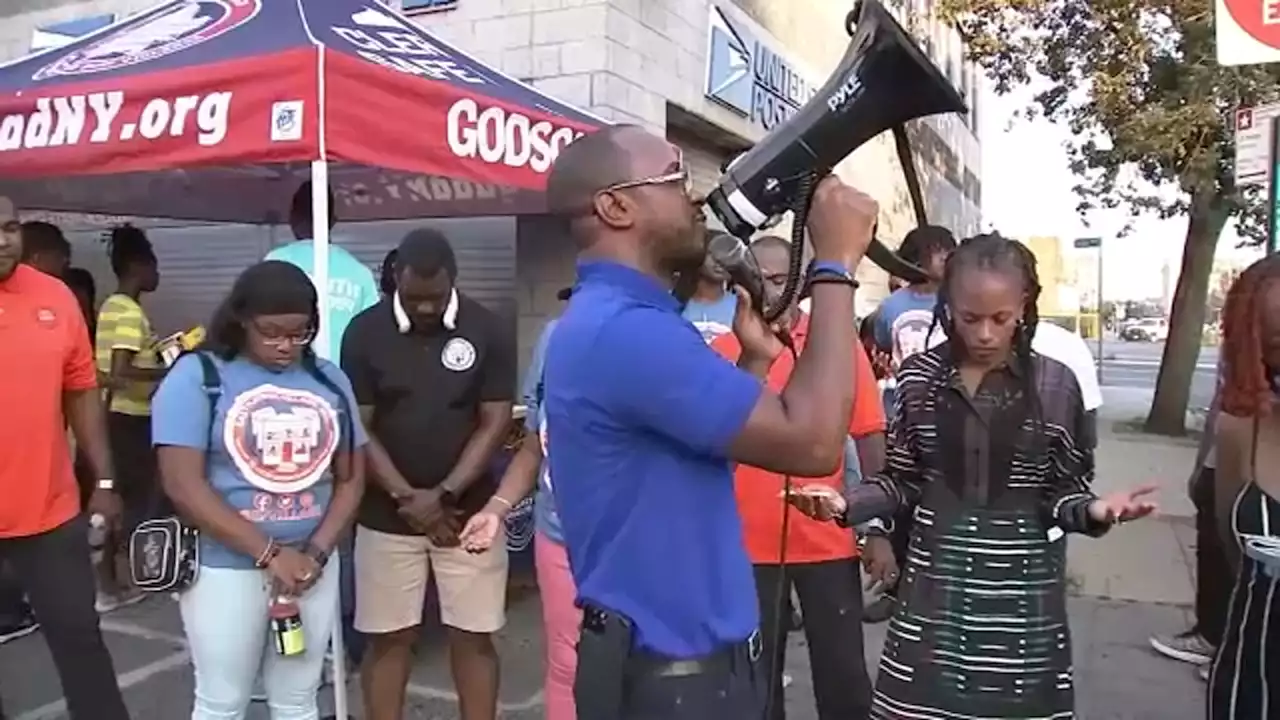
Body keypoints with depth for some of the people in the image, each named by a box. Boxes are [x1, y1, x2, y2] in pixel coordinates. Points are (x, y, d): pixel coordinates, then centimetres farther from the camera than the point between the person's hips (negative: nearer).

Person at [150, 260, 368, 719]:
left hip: (312, 564, 4)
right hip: (226, 566, -3)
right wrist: (270, 554, -18)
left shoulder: (328, 380, 5)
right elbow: (184, 485, -15)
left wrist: (317, 552, -8)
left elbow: (351, 477, 6)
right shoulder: (197, 376, -8)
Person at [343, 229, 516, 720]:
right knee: (387, 638, 9)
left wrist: (444, 495, -13)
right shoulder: (365, 332, -3)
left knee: (473, 637, 7)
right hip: (388, 515, 1)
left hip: (468, 512, 0)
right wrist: (407, 498, -12)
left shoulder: (488, 331, -4)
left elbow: (495, 423, -5)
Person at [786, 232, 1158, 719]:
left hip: (1021, 590, -1)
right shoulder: (920, 376, -1)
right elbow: (904, 480, 5)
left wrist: (1094, 511, -20)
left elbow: (1063, 493, 1)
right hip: (935, 584, 1)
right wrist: (847, 504, -11)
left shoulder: (1055, 384, -4)